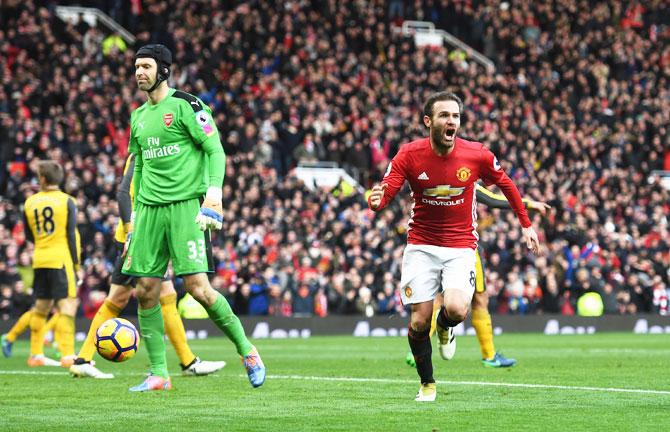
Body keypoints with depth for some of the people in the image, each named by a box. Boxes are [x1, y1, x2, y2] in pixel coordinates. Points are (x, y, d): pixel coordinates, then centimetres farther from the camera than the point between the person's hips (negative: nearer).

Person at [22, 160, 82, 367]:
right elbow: (71, 235, -7)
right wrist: (76, 263, -3)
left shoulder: (30, 203, 8)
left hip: (40, 260, 5)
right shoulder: (66, 201, -4)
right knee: (67, 306, -7)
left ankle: (36, 354, 20)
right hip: (62, 259, -5)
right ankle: (68, 355, -17)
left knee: (41, 307, 15)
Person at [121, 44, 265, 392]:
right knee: (146, 292, -1)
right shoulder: (139, 117, 18)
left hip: (185, 206, -6)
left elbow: (215, 149, -6)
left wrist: (214, 190, -19)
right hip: (150, 208, 6)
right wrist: (136, 215, 21)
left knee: (198, 287, -14)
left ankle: (247, 351, 4)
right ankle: (158, 374, 5)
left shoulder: (186, 105, -3)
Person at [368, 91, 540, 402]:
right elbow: (386, 191, -13)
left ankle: (444, 326, 17)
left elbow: (505, 183, 8)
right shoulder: (409, 155, -11)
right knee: (419, 321, -5)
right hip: (421, 245, 0)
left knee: (456, 310, -23)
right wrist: (377, 201, -38)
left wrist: (526, 224, 12)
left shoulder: (477, 155, -9)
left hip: (461, 247, 0)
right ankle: (427, 384, 21)